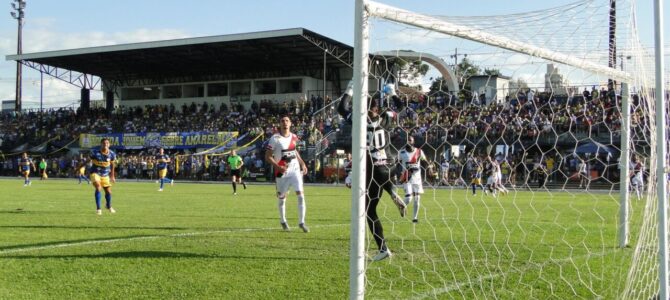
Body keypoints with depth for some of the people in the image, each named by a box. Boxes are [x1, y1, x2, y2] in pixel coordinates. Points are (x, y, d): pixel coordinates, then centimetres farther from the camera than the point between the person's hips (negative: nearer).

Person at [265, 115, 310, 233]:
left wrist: (302, 163, 13)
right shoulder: (275, 138, -11)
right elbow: (268, 157, -10)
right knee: (282, 197, 8)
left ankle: (301, 222, 0)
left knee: (301, 195, -7)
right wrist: (278, 167, -22)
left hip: (295, 170, 3)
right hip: (282, 172, -3)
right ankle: (283, 221, 28)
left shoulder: (294, 137, 5)